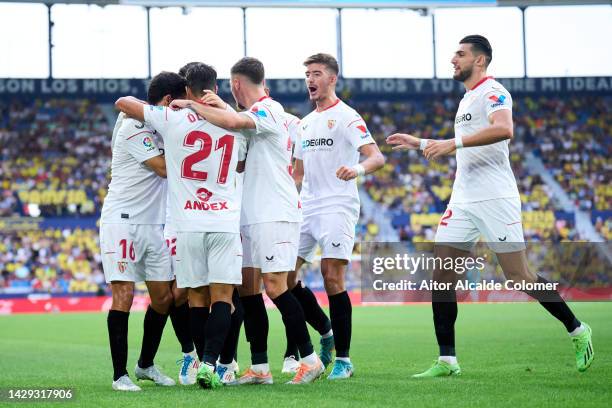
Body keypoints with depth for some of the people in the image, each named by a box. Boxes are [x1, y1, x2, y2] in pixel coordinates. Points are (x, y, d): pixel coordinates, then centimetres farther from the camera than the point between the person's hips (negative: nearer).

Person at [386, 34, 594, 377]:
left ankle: (577, 331, 13)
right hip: (463, 201, 9)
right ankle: (447, 361, -1)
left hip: (494, 199, -9)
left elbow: (504, 130, -29)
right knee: (441, 276, -2)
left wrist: (453, 142, -31)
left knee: (519, 276, -5)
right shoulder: (468, 99, 22)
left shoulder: (492, 92, -8)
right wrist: (419, 144, 33)